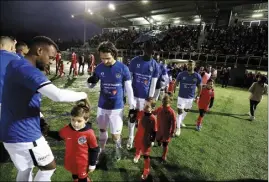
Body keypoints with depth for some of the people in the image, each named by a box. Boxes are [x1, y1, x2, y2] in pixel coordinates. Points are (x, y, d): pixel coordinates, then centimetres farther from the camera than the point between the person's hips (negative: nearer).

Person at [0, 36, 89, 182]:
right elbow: (58, 95, -36)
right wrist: (83, 95, -20)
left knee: (25, 169, 25)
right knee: (49, 167, 11)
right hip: (24, 134, -9)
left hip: (13, 132, 10)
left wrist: (39, 117, 15)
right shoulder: (27, 70, -24)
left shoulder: (15, 65, 9)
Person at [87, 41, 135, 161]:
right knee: (102, 129, 19)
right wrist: (90, 81, -19)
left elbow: (129, 89, -6)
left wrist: (132, 107, -3)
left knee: (115, 135, 4)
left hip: (117, 107, -3)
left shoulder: (123, 68, -14)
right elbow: (91, 86, 5)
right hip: (102, 106, 3)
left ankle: (118, 148, 36)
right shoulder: (99, 68, -5)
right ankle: (102, 149, 43)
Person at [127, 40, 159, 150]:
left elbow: (153, 84, -1)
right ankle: (130, 138, 26)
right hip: (134, 95, 0)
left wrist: (150, 98, -4)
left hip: (146, 96, 1)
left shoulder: (155, 65, -2)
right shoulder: (135, 61, -5)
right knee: (132, 117, 8)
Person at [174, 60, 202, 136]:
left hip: (191, 98, 3)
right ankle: (178, 128, 6)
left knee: (186, 110, 20)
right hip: (181, 97, -3)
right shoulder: (181, 74, -11)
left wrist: (198, 96, 7)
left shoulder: (197, 76, -7)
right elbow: (176, 83, 0)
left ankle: (181, 121, 45)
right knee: (180, 111, -5)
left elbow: (199, 87, 6)